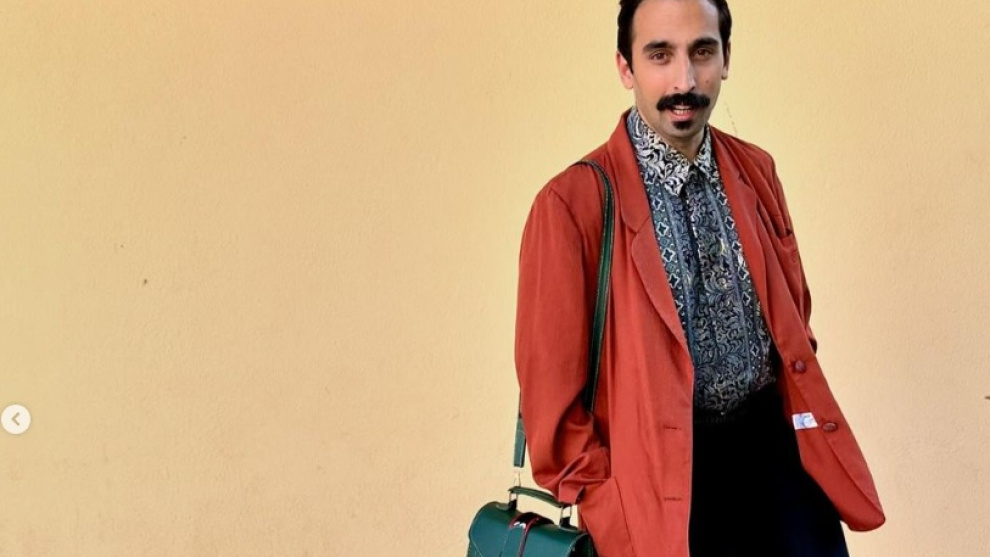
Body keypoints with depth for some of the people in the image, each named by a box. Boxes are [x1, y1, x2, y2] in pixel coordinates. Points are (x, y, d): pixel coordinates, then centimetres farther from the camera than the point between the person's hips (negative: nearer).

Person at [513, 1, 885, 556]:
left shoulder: (756, 171, 3)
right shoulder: (573, 203, -14)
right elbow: (552, 387, -11)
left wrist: (801, 419, 10)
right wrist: (612, 509, -10)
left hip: (774, 442, 5)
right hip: (664, 464, -4)